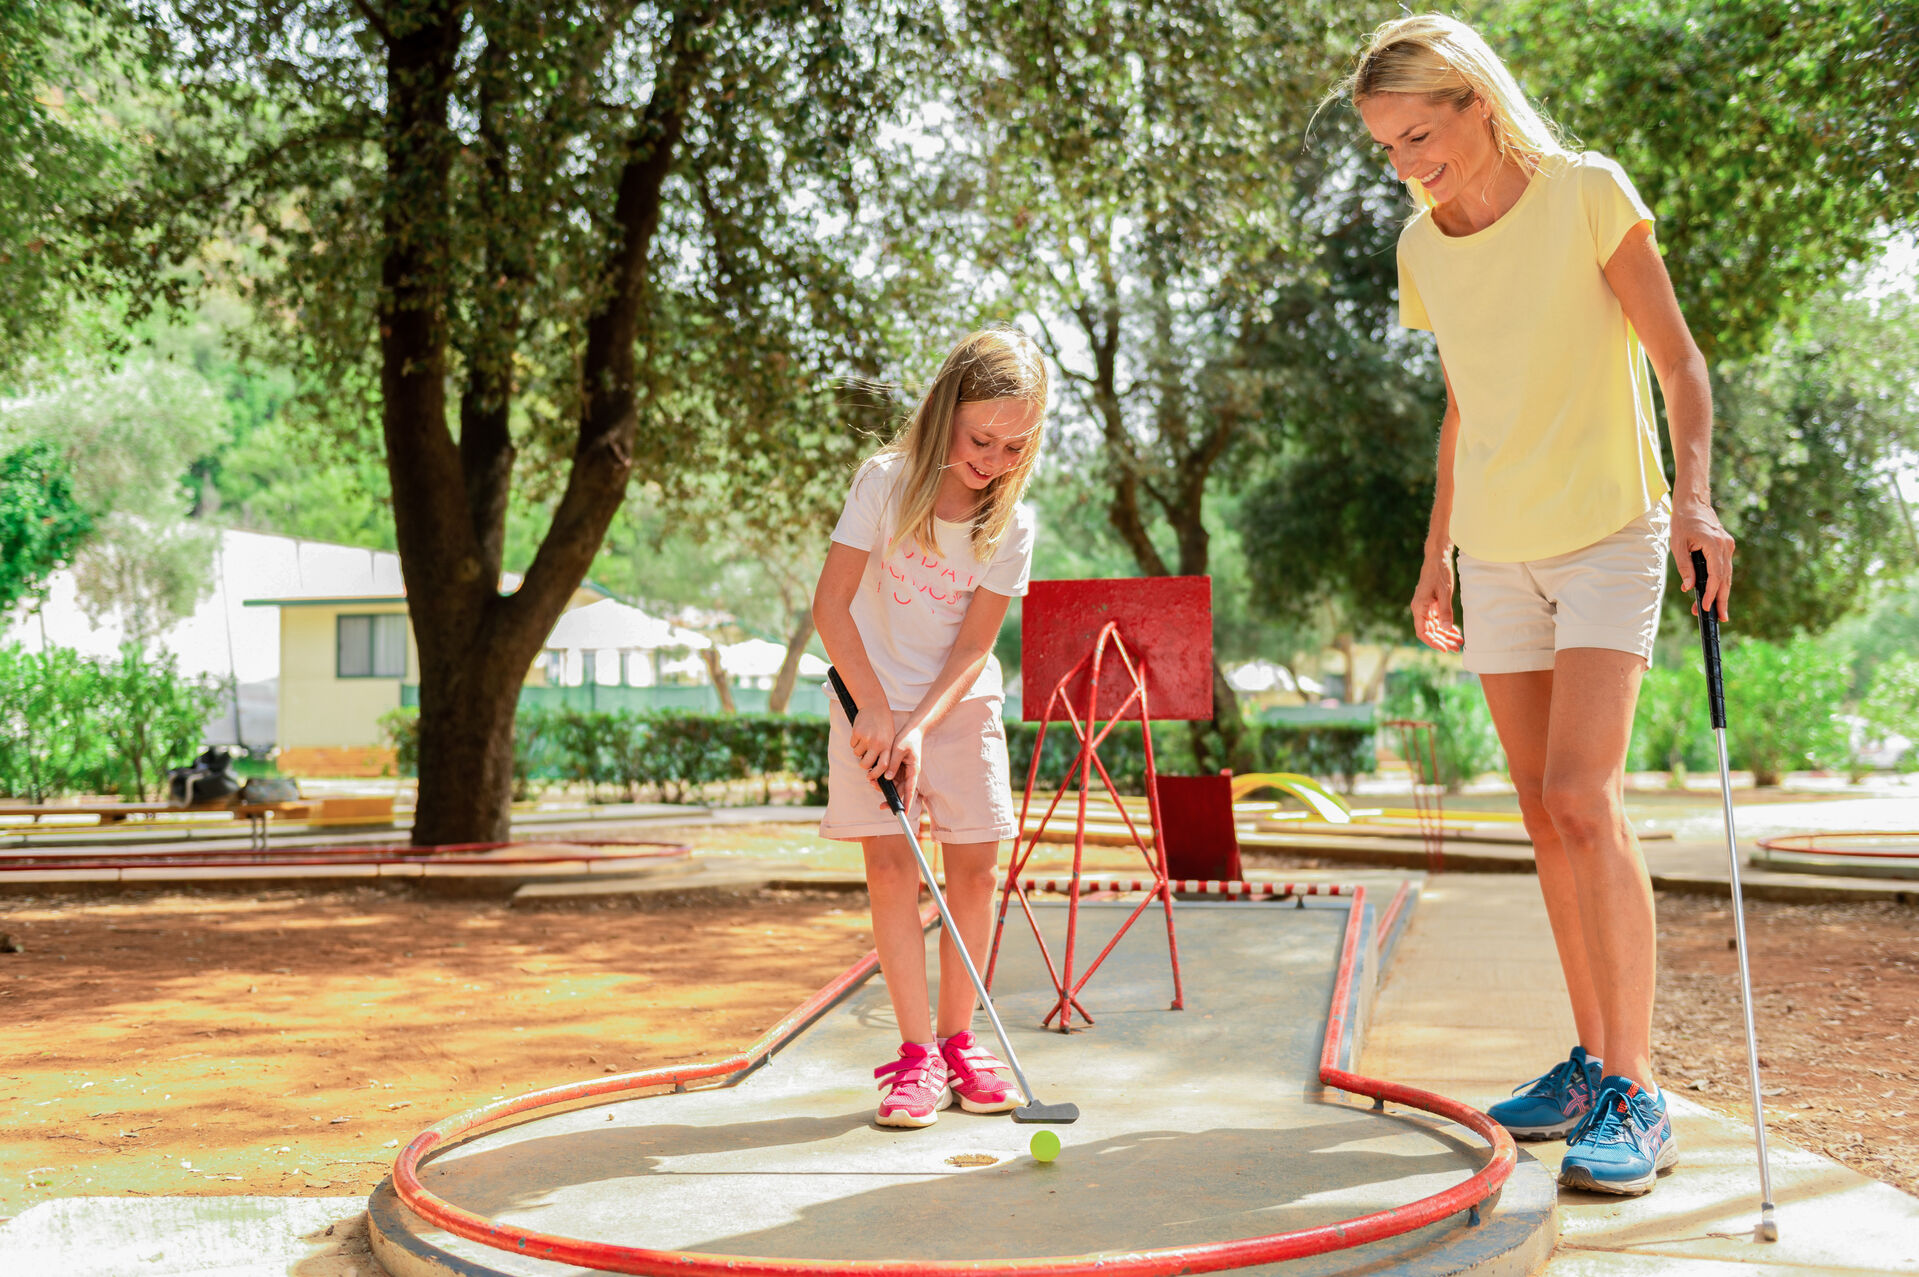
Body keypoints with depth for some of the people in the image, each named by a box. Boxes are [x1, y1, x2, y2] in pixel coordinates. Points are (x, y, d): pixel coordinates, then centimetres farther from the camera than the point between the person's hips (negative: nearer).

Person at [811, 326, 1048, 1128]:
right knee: (889, 865, -8)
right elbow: (830, 604, -16)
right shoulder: (886, 481, -17)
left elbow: (972, 647, -11)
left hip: (961, 704, 2)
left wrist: (921, 729, -22)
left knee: (975, 866, -1)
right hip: (875, 699, -2)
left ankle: (957, 1042, 12)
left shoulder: (1012, 525, -12)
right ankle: (916, 1054, -5)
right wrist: (876, 710, -20)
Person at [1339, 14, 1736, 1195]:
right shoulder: (1424, 246, 7)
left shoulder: (1588, 195, -9)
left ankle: (1636, 1095, -12)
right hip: (1497, 552, 6)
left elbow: (1680, 362, -8)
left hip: (1608, 532, -5)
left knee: (1583, 797, -16)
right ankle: (1596, 1063, 15)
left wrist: (1693, 492, -23)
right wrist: (1438, 550, 17)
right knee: (1546, 816, 6)